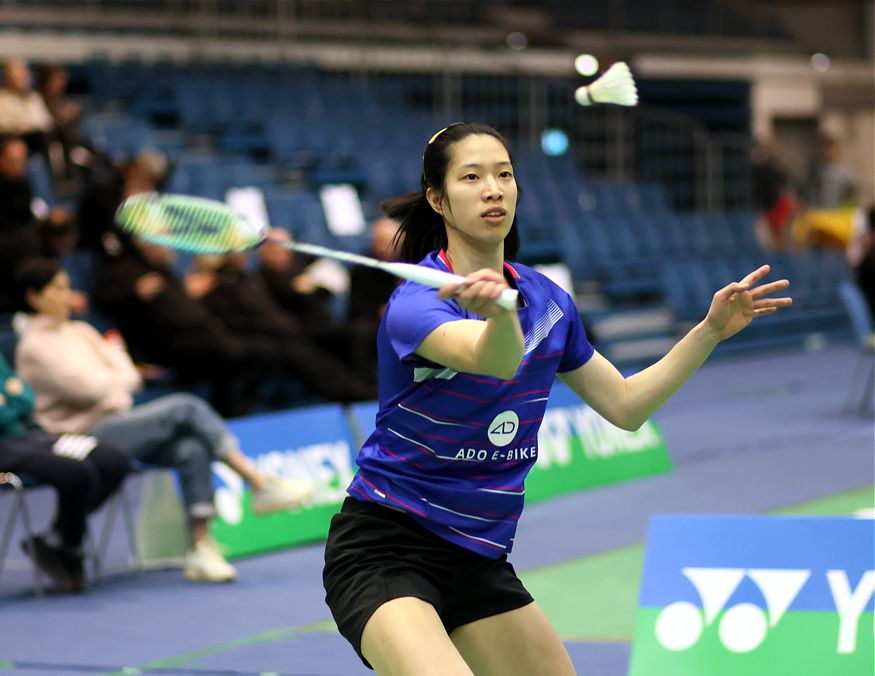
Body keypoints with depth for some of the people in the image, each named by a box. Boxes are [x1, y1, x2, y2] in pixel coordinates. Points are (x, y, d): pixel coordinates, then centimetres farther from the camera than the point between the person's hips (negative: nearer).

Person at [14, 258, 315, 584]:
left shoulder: (80, 332, 20)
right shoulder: (34, 347, -4)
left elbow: (129, 378, 14)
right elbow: (90, 388, -14)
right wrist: (117, 377, 5)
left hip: (119, 421, 8)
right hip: (85, 434, -8)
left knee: (191, 448, -20)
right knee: (186, 408, -22)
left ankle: (201, 548, -23)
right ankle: (260, 484, -21)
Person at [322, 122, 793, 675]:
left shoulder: (549, 302, 6)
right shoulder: (416, 302, -17)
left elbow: (625, 404, 15)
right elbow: (498, 361, -38)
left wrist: (711, 331, 7)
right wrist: (498, 312, -61)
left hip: (479, 560, 8)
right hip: (383, 548, -7)